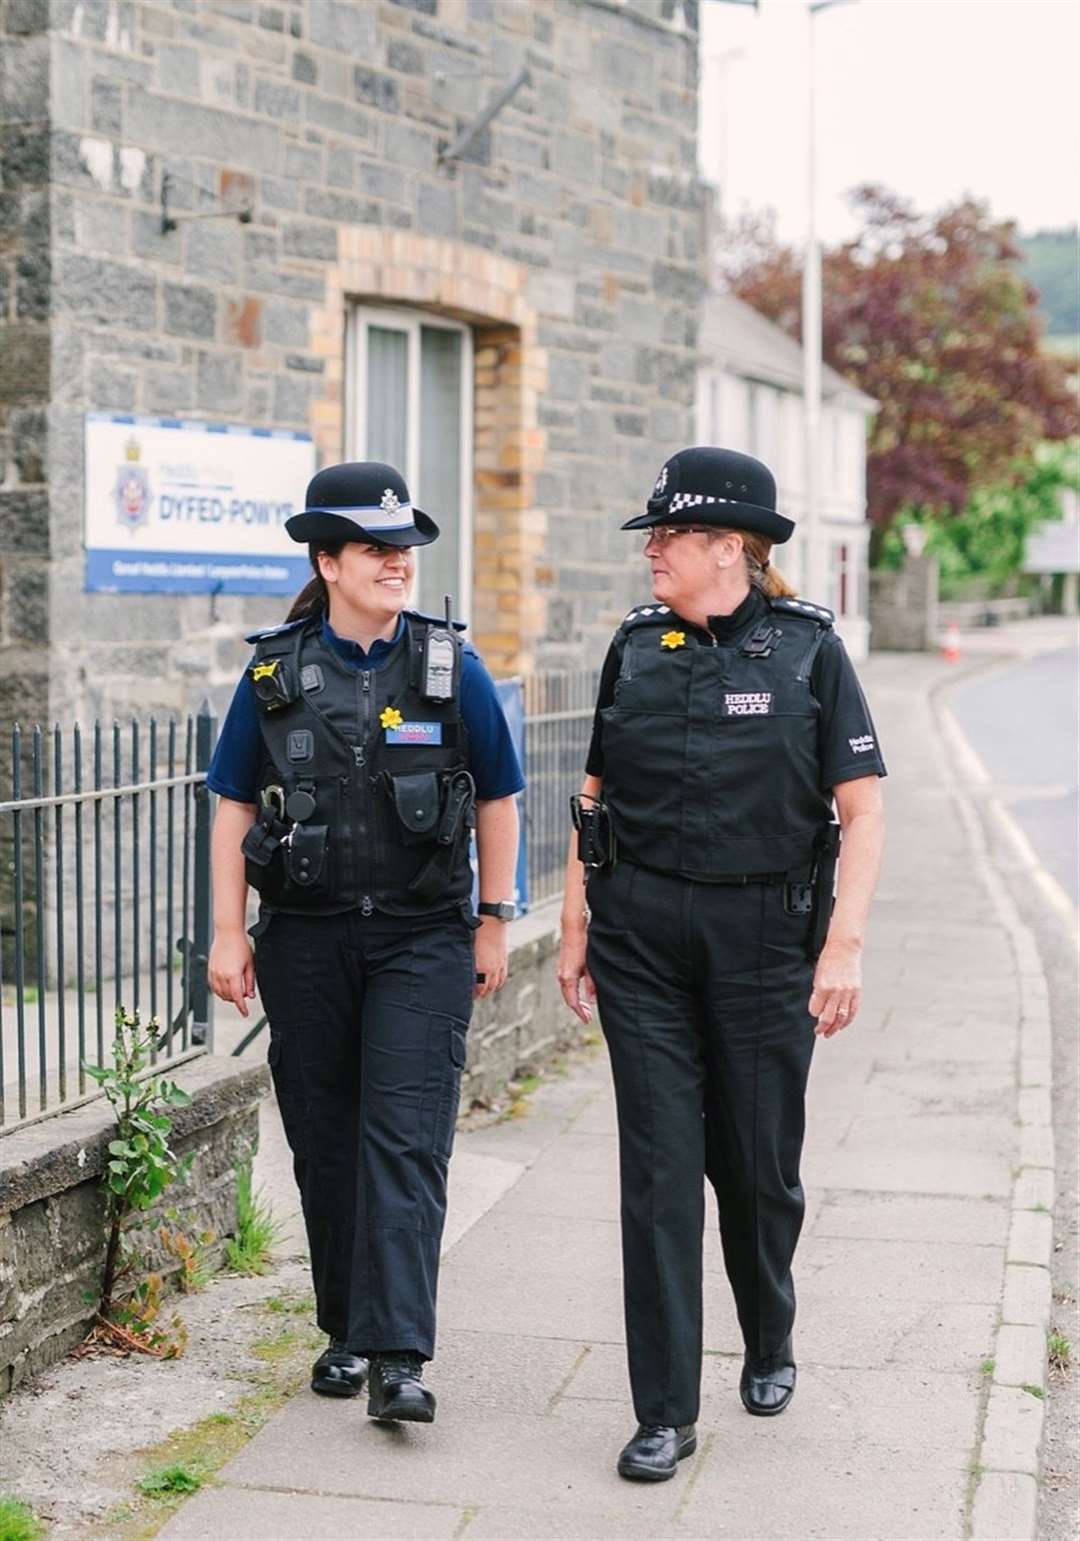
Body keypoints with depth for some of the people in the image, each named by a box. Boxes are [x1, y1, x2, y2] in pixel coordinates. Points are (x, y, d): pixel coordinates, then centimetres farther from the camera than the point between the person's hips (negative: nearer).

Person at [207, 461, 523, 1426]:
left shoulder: (452, 667, 0)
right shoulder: (275, 673, 3)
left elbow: (496, 801, 7)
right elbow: (234, 809, 6)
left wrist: (494, 925, 5)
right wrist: (228, 936, 1)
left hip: (422, 939, -2)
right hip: (305, 939, 2)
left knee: (405, 1142, -10)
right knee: (324, 1143, 9)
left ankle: (398, 1358, -13)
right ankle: (347, 1330, 24)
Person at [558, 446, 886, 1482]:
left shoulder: (807, 648, -3)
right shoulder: (635, 647, 6)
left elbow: (862, 811, -5)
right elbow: (596, 799, 12)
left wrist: (843, 945, -13)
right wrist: (575, 927, 7)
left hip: (764, 938, -2)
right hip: (642, 938, 2)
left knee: (758, 1163, 9)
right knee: (658, 1168, -1)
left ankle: (769, 1343, 39)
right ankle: (665, 1413, 6)